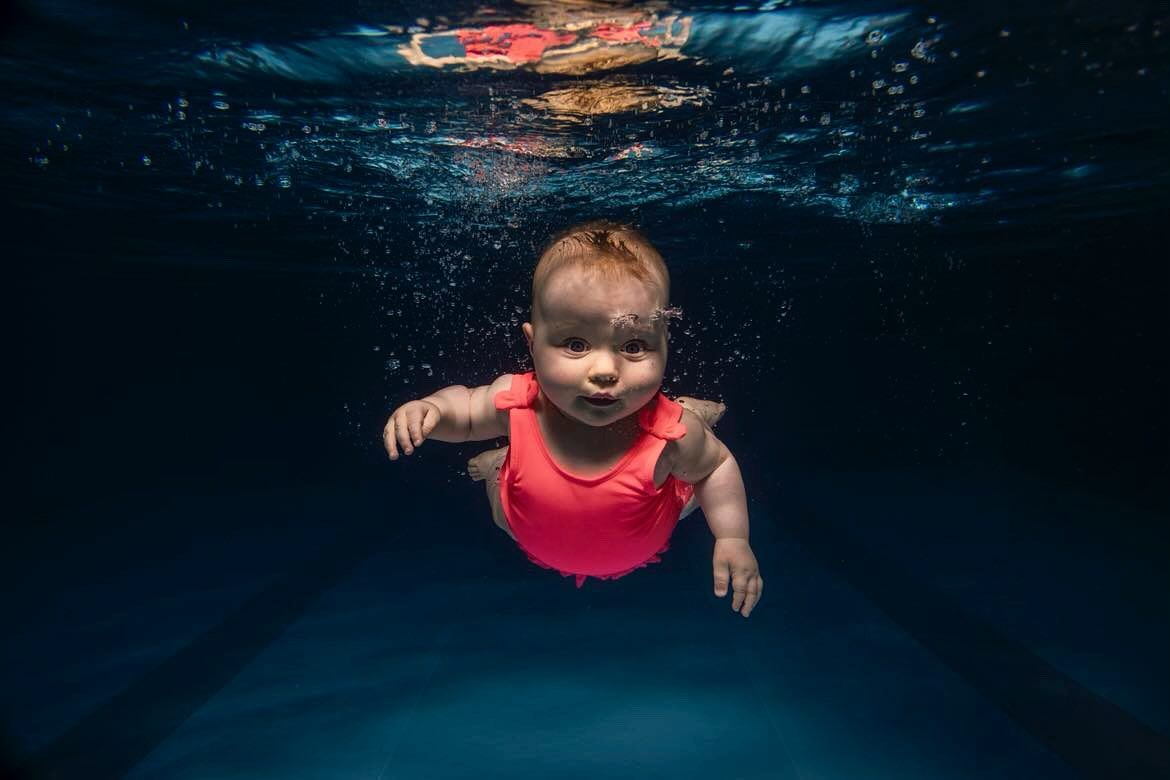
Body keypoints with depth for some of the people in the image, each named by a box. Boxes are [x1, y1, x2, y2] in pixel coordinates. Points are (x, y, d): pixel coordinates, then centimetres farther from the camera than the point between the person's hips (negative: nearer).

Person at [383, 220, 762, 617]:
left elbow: (716, 466, -18)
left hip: (636, 552, 0)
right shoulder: (517, 402, -37)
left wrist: (732, 539, -25)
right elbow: (466, 408, -15)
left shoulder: (670, 436, -40)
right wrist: (432, 408, -35)